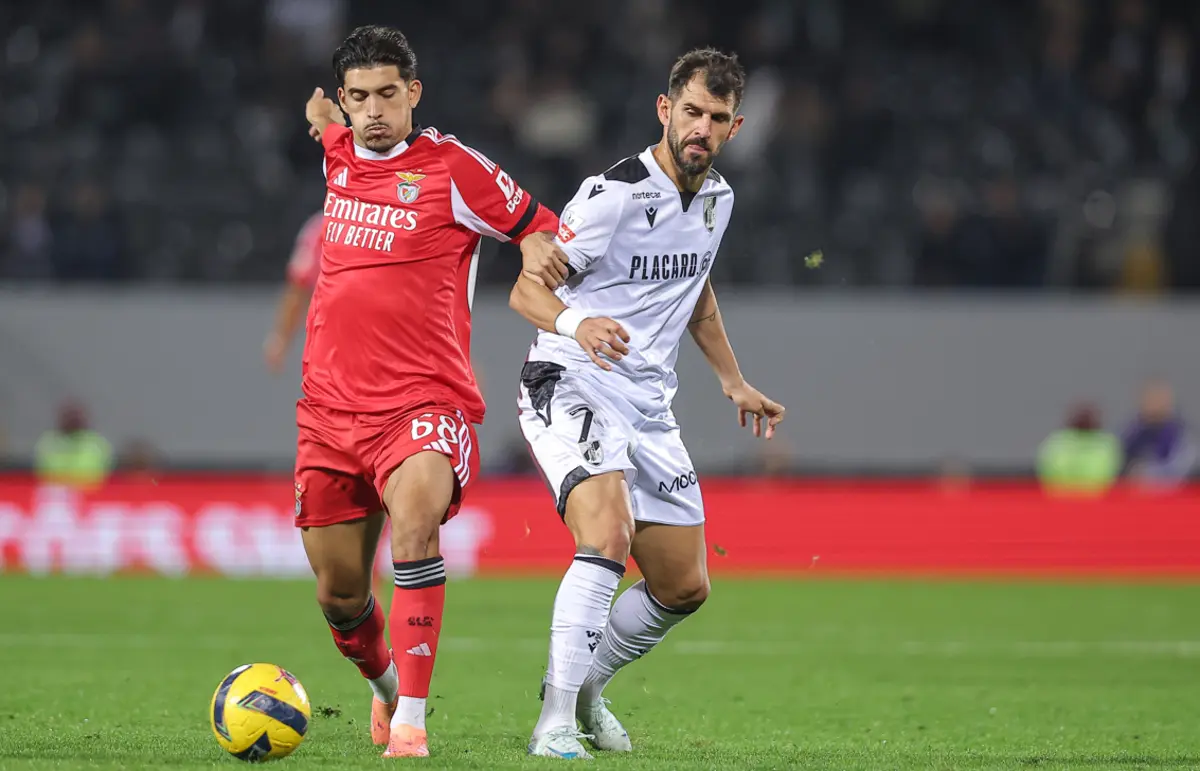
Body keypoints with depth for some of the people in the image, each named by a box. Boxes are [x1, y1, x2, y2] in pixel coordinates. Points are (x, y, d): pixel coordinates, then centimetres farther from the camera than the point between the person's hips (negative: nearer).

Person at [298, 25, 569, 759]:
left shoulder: (452, 167, -4)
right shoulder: (336, 156, 11)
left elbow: (541, 230, 6)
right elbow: (324, 114, 37)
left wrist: (539, 250, -11)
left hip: (424, 402, -5)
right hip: (331, 408, 5)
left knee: (415, 522, -33)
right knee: (340, 595, 8)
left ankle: (411, 721, -33)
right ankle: (385, 685, 40)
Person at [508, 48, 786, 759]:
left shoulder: (717, 198, 7)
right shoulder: (615, 193, -16)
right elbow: (526, 289, -20)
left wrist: (735, 382, 26)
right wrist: (575, 324, -41)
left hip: (650, 407, 8)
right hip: (572, 388, -8)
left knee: (685, 587, 9)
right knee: (610, 537, -30)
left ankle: (584, 685, 33)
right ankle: (556, 723, -28)